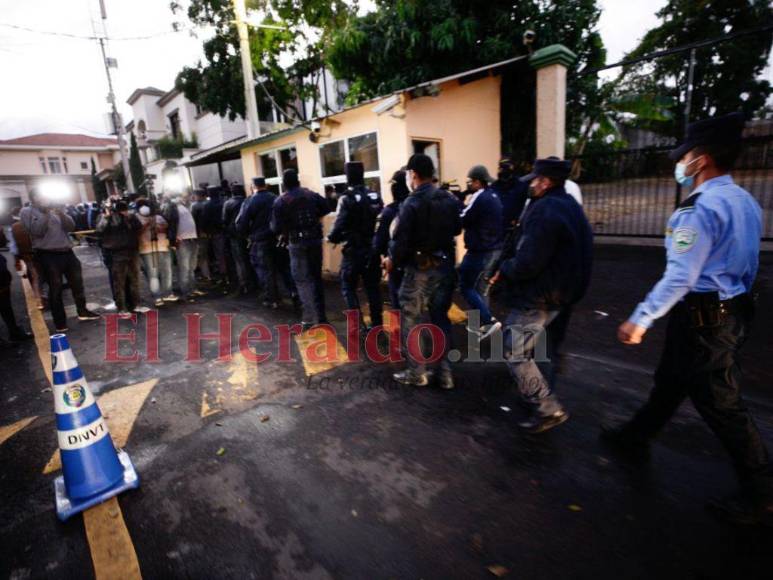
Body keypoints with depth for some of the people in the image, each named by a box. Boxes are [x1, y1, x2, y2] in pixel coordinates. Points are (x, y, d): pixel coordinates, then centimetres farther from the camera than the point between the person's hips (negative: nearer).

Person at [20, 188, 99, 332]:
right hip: (47, 255, -5)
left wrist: (61, 214, -11)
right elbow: (37, 231, -13)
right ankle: (60, 322, 8)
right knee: (55, 288, 0)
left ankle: (82, 311, 27)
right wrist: (45, 214, -14)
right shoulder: (27, 212, 1)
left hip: (66, 252, 5)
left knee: (77, 283, 11)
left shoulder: (55, 210, 14)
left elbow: (70, 226, 4)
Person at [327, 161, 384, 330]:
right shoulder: (375, 196, 3)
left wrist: (332, 238, 0)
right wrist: (377, 242, 15)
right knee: (373, 287, 13)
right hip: (372, 249, 6)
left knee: (349, 287, 8)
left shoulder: (347, 199, -15)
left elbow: (340, 225, -18)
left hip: (353, 250, -5)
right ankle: (377, 324, 20)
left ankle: (358, 324, 0)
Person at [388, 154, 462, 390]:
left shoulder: (411, 203, -15)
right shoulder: (450, 199, 4)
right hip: (445, 266, 6)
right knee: (441, 318, 15)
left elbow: (401, 240, -16)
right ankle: (444, 372, 19)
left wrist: (392, 261, 1)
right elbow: (456, 229, 14)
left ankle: (417, 373, 15)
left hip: (419, 269, -6)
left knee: (410, 319, 9)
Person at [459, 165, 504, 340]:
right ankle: (481, 323, 25)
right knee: (479, 288, 18)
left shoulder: (479, 198, -17)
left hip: (480, 251, -10)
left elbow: (462, 220, -15)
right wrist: (464, 206, 3)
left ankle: (489, 321, -6)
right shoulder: (493, 196, 13)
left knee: (466, 286, -1)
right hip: (494, 249, 10)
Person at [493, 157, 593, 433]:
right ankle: (544, 398, 38)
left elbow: (527, 263, -28)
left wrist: (504, 269, -10)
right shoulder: (569, 206, 12)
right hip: (556, 292, 10)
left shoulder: (544, 210, -21)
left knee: (515, 353, -1)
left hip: (536, 296, -10)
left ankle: (548, 410, 6)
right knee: (536, 348, 24)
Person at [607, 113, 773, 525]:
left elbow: (680, 277, -25)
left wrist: (640, 319, -22)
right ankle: (636, 437, 39)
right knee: (671, 379, 21)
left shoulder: (699, 209, -21)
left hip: (701, 317, -10)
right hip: (732, 310, 10)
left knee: (720, 405, 3)